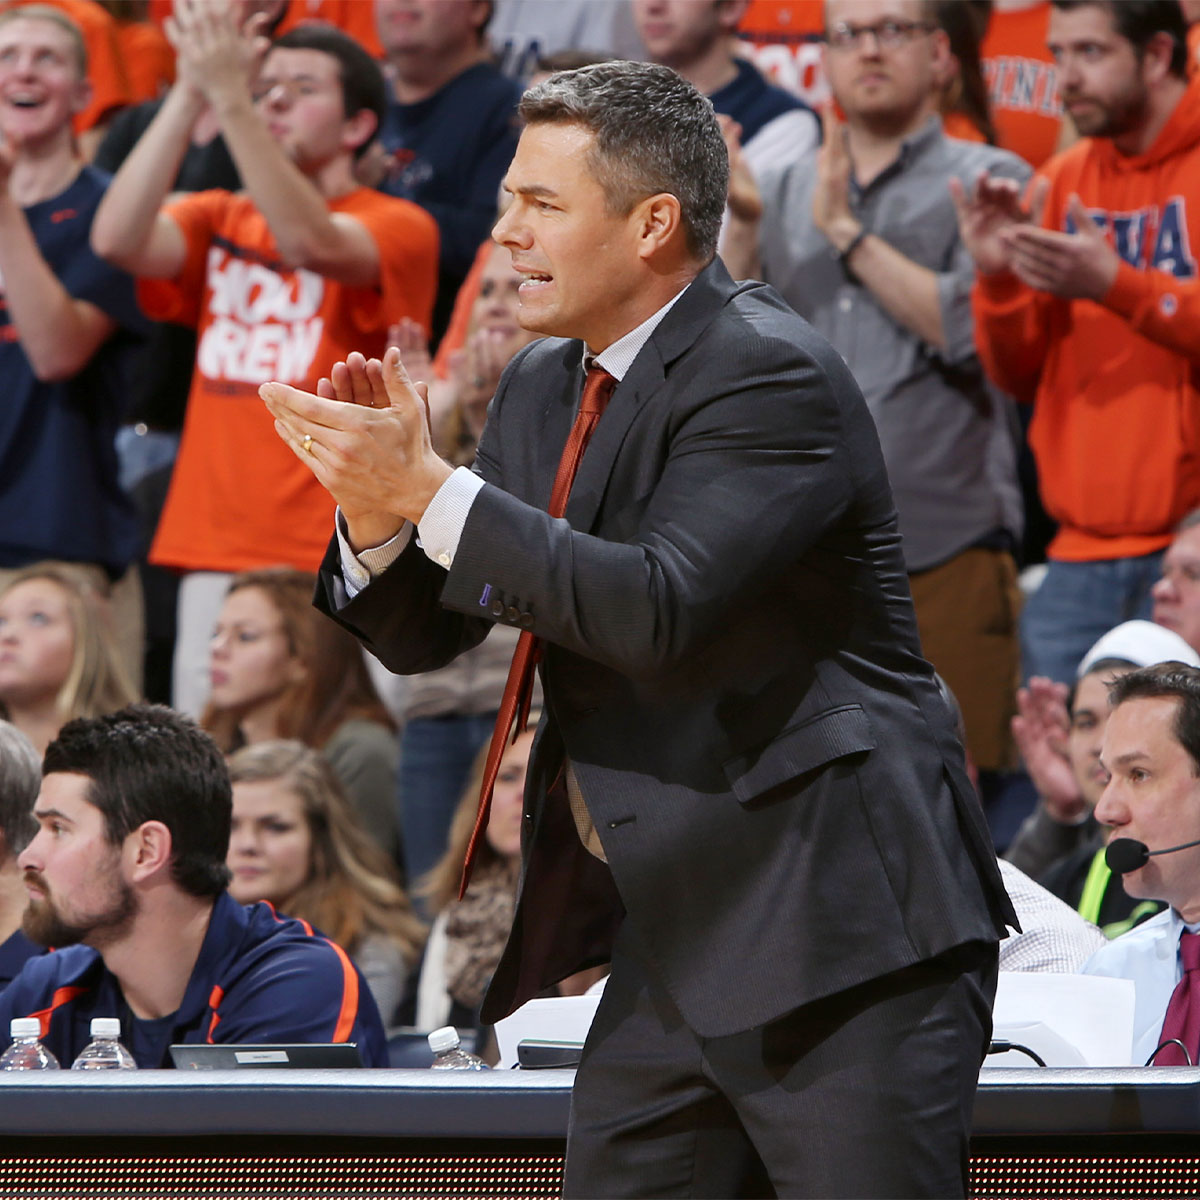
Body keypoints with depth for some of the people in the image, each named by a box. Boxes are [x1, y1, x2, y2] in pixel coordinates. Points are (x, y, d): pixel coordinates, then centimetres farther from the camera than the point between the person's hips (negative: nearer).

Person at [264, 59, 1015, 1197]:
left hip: (839, 932, -8)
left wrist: (430, 491, -24)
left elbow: (662, 609, -27)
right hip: (671, 933, 8)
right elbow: (421, 635, 14)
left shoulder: (769, 374, -14)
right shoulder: (545, 386, 13)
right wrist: (376, 505, -8)